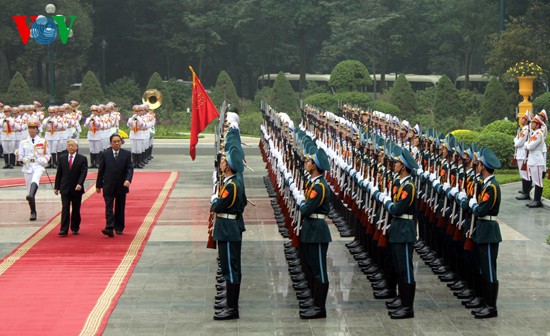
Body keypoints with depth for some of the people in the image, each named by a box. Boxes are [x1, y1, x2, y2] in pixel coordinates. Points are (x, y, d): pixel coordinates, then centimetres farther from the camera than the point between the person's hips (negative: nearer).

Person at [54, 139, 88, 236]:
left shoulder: (82, 159, -1)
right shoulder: (62, 158, 7)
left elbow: (83, 173, -10)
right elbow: (59, 173, 9)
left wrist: (80, 184, -25)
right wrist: (56, 187, 6)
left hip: (77, 188, -1)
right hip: (65, 188, 1)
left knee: (76, 209, 7)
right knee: (65, 209, -6)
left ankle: (75, 228, 19)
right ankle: (64, 230, -10)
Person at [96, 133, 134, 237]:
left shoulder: (126, 154, 2)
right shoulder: (105, 154, 1)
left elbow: (130, 168, -3)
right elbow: (101, 170, 5)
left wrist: (128, 180, -21)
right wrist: (98, 185, 4)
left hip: (122, 186, 1)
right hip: (108, 186, -1)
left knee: (120, 208, 9)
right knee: (109, 207, -9)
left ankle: (119, 228, 20)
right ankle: (109, 228, -17)